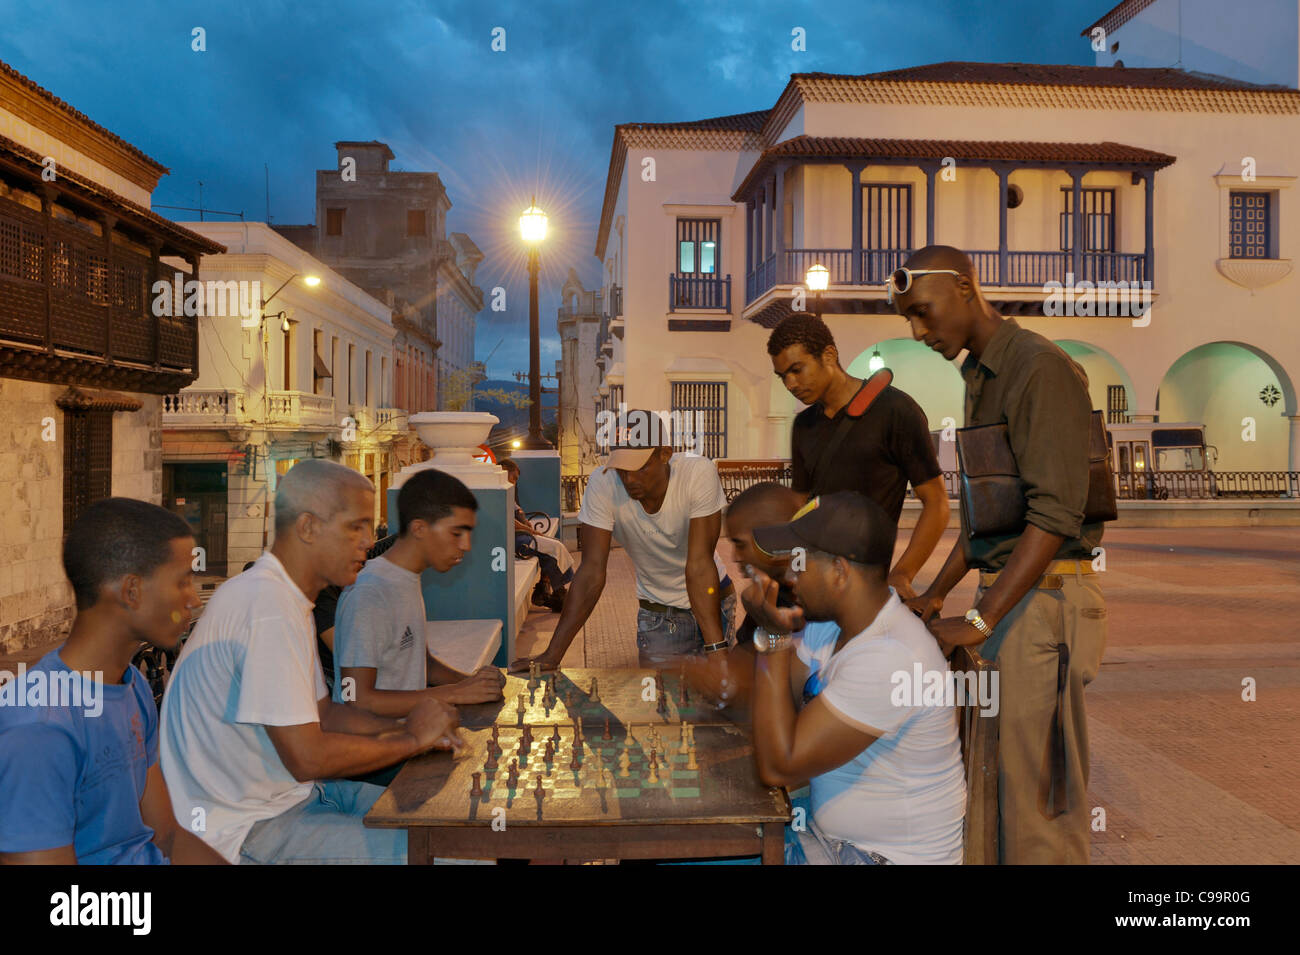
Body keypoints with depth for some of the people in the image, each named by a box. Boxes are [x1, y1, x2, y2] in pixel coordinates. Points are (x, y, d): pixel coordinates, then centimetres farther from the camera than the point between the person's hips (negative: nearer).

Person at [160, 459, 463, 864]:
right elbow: (307, 757, -25)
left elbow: (322, 712, 15)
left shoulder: (285, 597, 10)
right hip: (246, 827, -10)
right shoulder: (269, 606, -25)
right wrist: (411, 738, -12)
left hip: (289, 794, 10)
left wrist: (403, 727, -1)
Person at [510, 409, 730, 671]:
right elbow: (592, 571, -21)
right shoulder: (603, 484, -21)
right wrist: (552, 654, -26)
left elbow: (699, 565, -27)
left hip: (719, 601, -1)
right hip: (659, 615, 1)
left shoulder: (699, 473, -24)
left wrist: (716, 648, -35)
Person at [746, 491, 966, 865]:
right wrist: (771, 630, -15)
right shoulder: (829, 622, -1)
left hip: (893, 854, -8)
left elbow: (778, 767, -28)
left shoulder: (891, 659, -30)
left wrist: (774, 639, -25)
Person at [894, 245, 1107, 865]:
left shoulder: (1041, 368, -12)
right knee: (1000, 777, 13)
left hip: (1044, 598, -9)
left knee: (1036, 784, -3)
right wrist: (936, 593, 17)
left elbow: (1055, 511, -21)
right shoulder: (980, 377, 17)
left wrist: (979, 620, -24)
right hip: (1003, 591, 9)